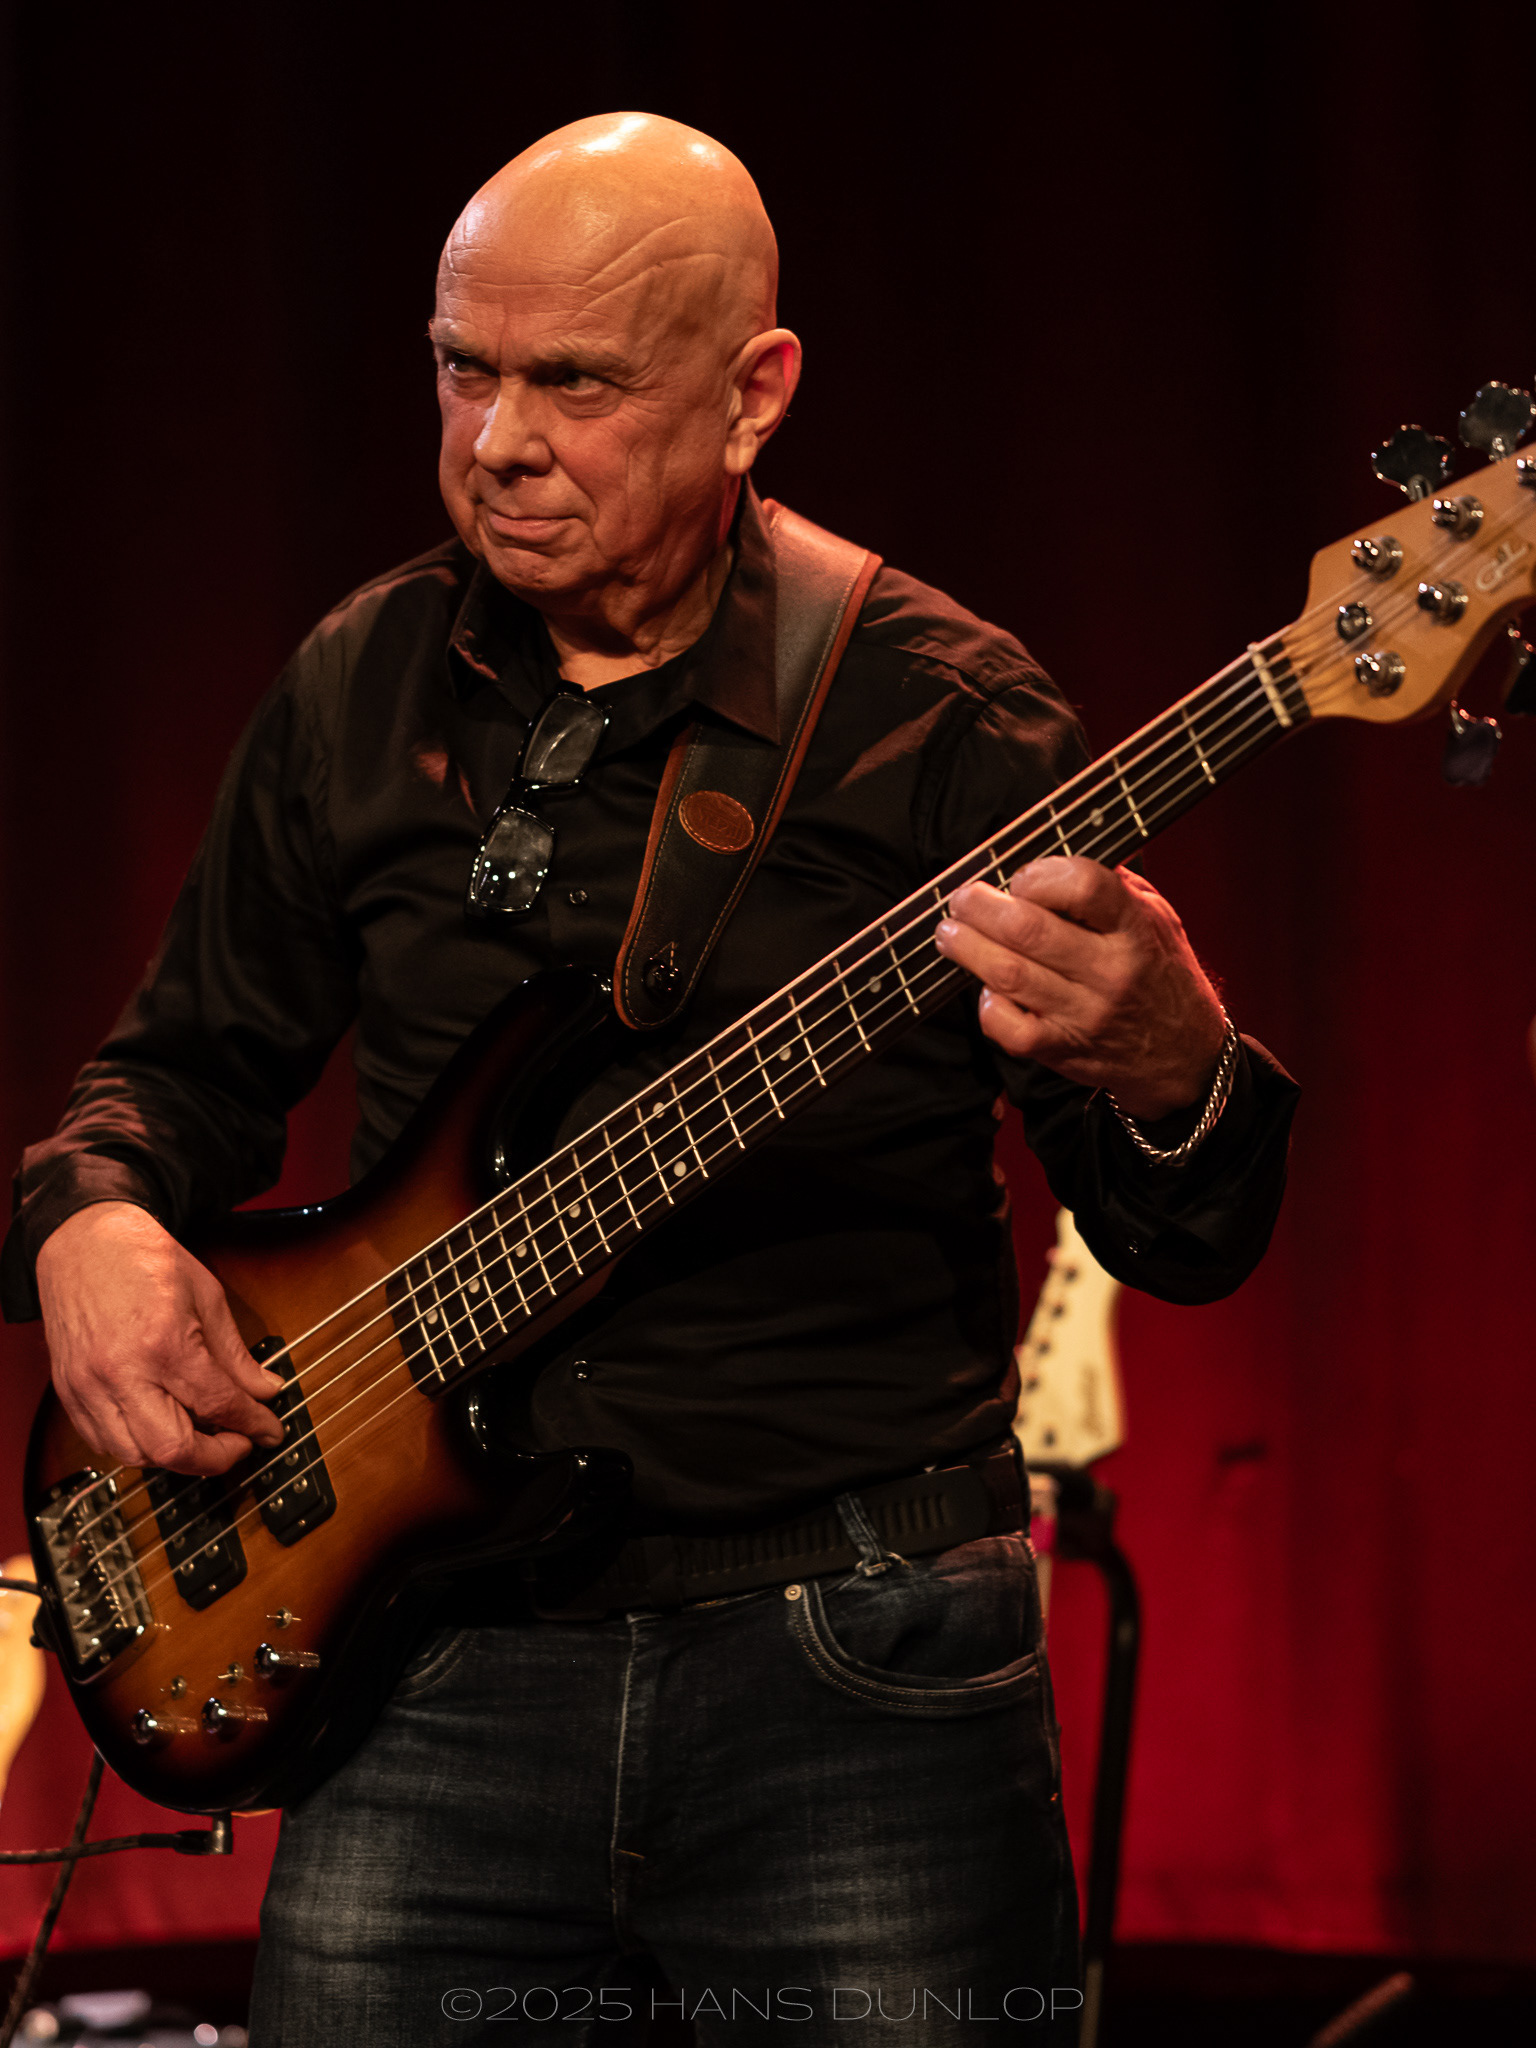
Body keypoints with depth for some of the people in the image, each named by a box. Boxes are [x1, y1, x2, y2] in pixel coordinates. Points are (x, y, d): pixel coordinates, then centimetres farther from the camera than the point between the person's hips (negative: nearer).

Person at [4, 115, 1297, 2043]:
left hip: (859, 1678, -3)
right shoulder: (357, 691, 7)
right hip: (441, 1668, 3)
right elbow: (191, 1057, 20)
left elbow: (1186, 1243, -6)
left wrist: (1169, 1076, -30)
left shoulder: (938, 713, -5)